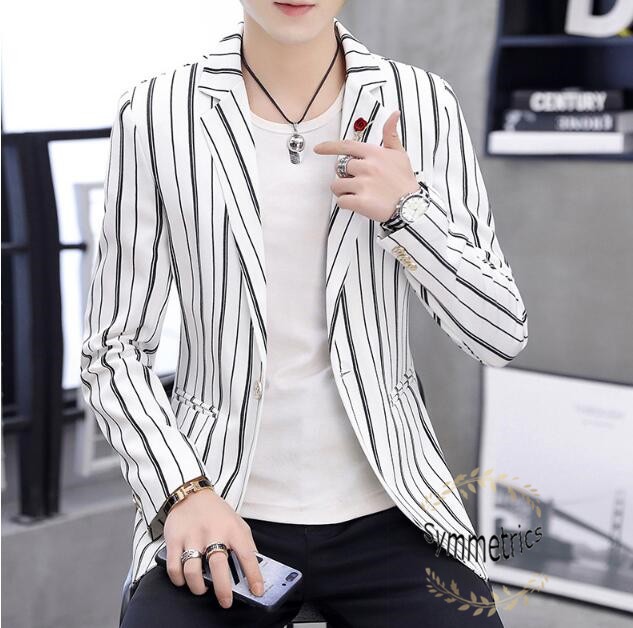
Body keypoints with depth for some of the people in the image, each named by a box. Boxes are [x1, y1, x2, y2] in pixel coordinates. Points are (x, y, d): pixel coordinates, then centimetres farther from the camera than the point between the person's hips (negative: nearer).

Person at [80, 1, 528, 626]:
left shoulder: (422, 104, -1)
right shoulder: (153, 116, -5)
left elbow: (500, 337, 1)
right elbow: (113, 350, 0)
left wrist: (407, 209, -13)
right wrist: (184, 492, -14)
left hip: (386, 513, 2)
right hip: (216, 511, -1)